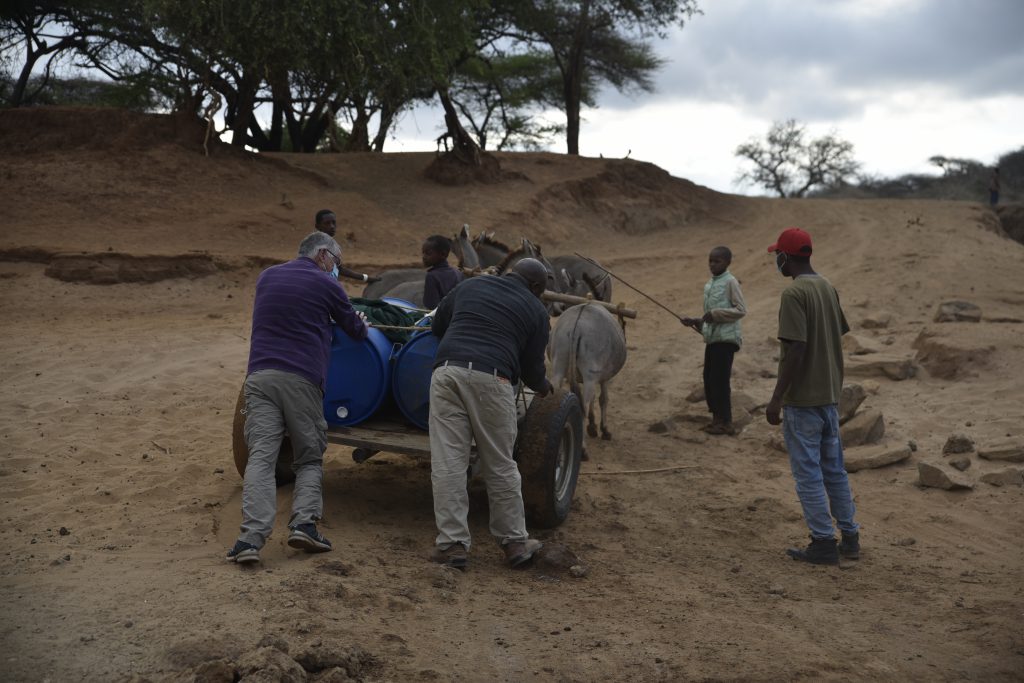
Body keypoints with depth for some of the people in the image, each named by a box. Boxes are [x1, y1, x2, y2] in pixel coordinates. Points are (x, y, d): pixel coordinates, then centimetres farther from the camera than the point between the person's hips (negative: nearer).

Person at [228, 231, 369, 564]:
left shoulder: (267, 276, 19)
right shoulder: (325, 284, 5)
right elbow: (355, 329, 17)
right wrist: (362, 326, 42)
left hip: (260, 375, 3)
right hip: (302, 379, -3)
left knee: (260, 457, -5)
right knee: (309, 459, 11)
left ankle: (252, 537, -17)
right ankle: (304, 523, -7)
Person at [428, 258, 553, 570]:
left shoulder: (469, 285, 23)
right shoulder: (535, 310, 15)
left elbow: (436, 326, 27)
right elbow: (531, 368, 14)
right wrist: (543, 386, 36)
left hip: (446, 371, 2)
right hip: (491, 378, -2)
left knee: (447, 463, 3)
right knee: (500, 465, 9)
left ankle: (452, 544, 4)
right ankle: (514, 542, 20)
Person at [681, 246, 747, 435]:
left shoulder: (730, 282, -7)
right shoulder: (709, 285, 16)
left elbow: (741, 310, -14)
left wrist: (715, 314, -18)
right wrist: (696, 322, 8)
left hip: (726, 339, -8)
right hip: (712, 338, 8)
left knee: (720, 380, -6)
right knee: (709, 379, 11)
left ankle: (725, 422, 2)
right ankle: (717, 418, 22)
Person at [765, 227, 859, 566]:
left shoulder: (794, 293, -17)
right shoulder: (828, 288, 9)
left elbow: (795, 349, -23)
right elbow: (838, 338, 14)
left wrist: (776, 398, -19)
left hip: (802, 399, -9)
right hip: (829, 395, 9)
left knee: (808, 473, 0)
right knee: (834, 468, 16)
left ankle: (824, 543, 6)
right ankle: (850, 537, 22)